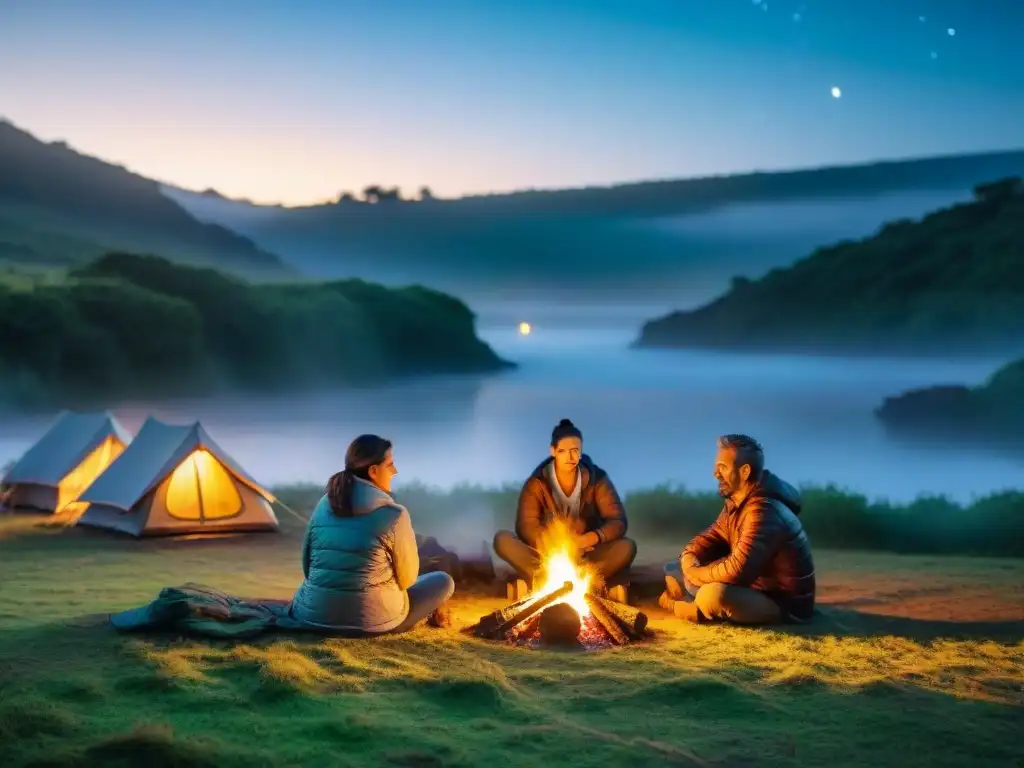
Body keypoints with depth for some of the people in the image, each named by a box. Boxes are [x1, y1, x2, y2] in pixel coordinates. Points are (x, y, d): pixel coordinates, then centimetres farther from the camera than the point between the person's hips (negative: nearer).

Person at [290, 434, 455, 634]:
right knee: (443, 581, 16)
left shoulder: (324, 505, 2)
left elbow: (307, 566, 12)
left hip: (313, 615, 4)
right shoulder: (394, 515, -14)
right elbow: (407, 578, -1)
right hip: (372, 619, -4)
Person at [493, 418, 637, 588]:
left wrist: (587, 539, -30)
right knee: (502, 540, -26)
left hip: (586, 557, 0)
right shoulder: (537, 482, -7)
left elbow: (618, 522, -12)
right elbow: (526, 526, -14)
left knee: (627, 547, -29)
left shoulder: (597, 479, -6)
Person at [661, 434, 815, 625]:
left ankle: (680, 607, -6)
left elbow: (737, 571, -36)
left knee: (713, 595, -34)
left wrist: (693, 573, -19)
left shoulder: (764, 511, -28)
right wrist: (689, 559, -12)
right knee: (673, 571, 14)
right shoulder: (736, 502, 5)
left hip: (785, 604, -9)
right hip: (757, 587, 10)